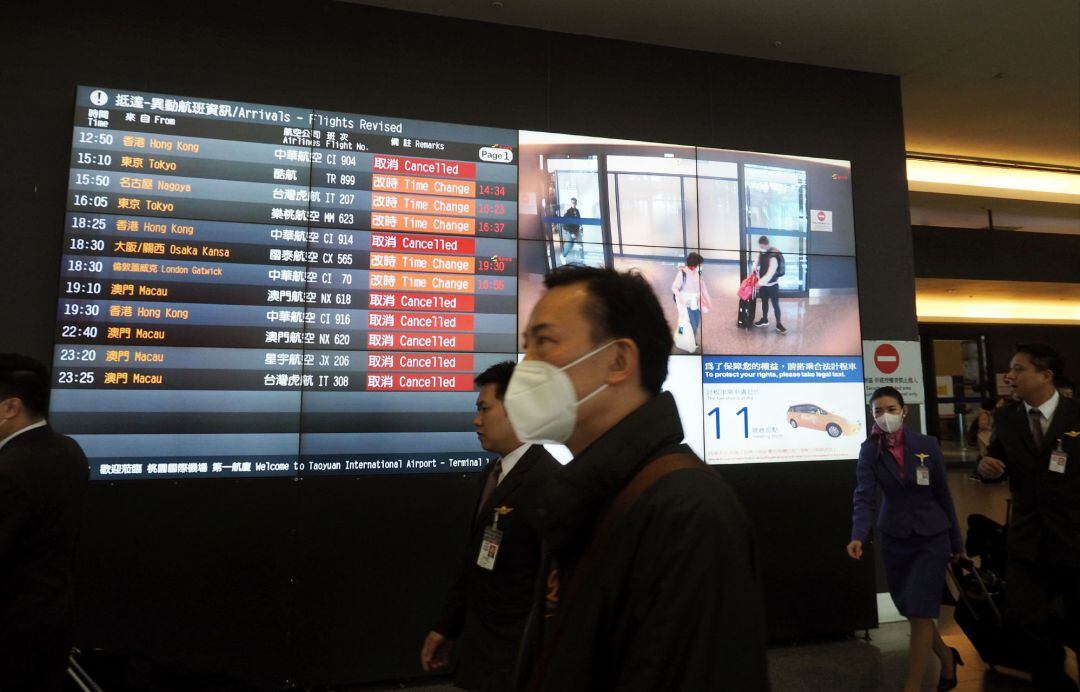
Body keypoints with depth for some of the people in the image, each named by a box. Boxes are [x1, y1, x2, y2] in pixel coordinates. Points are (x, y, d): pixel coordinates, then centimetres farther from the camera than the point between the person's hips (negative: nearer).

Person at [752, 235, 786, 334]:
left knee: (775, 305, -1)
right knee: (764, 302, 21)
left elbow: (770, 273, -30)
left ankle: (779, 324, 10)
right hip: (762, 283, 7)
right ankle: (764, 320, 37)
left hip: (772, 284, -7)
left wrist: (760, 282, -27)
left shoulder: (773, 256, -28)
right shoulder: (761, 251, -2)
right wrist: (755, 266, 1)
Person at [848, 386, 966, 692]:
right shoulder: (869, 450, -6)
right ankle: (946, 656, 42)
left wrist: (957, 541, 6)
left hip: (932, 537, -2)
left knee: (920, 613, -7)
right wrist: (858, 536, -31)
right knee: (911, 612, 13)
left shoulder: (927, 445, -6)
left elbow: (943, 494, 1)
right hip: (894, 539, 2)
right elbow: (865, 496, -16)